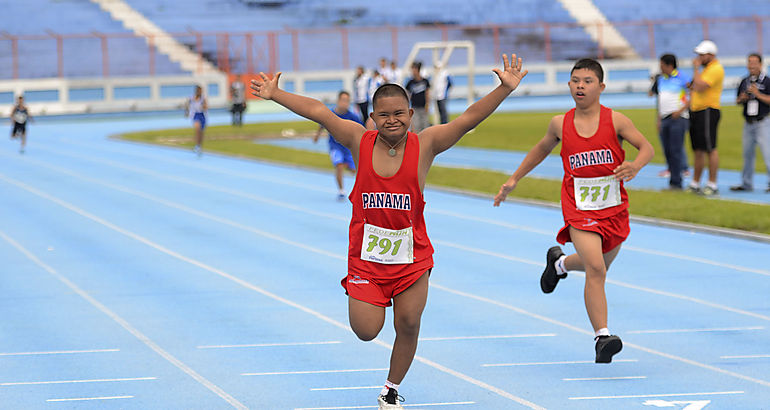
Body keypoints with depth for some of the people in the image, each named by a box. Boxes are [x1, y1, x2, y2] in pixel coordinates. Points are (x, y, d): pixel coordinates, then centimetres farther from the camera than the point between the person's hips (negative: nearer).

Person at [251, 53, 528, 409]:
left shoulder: (424, 146, -6)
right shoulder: (360, 142, -3)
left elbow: (469, 118, -13)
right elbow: (318, 112, -1)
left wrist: (505, 89, -22)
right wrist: (274, 95, -1)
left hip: (412, 256, 0)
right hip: (366, 256, 0)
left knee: (408, 326, 3)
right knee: (366, 331, -3)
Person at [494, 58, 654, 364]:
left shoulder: (615, 120, -6)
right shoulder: (561, 124, 0)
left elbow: (647, 148, -7)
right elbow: (542, 149, 19)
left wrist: (635, 166, -30)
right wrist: (513, 180, 21)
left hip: (614, 207, 2)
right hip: (579, 209, -2)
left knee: (599, 266, 22)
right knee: (595, 268, -21)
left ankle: (560, 262, 56)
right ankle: (602, 337, -22)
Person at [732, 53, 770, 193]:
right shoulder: (745, 82, 12)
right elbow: (737, 101, 20)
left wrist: (758, 94, -21)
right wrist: (742, 98, -2)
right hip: (748, 123, 6)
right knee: (747, 154, 12)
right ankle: (746, 183, 21)